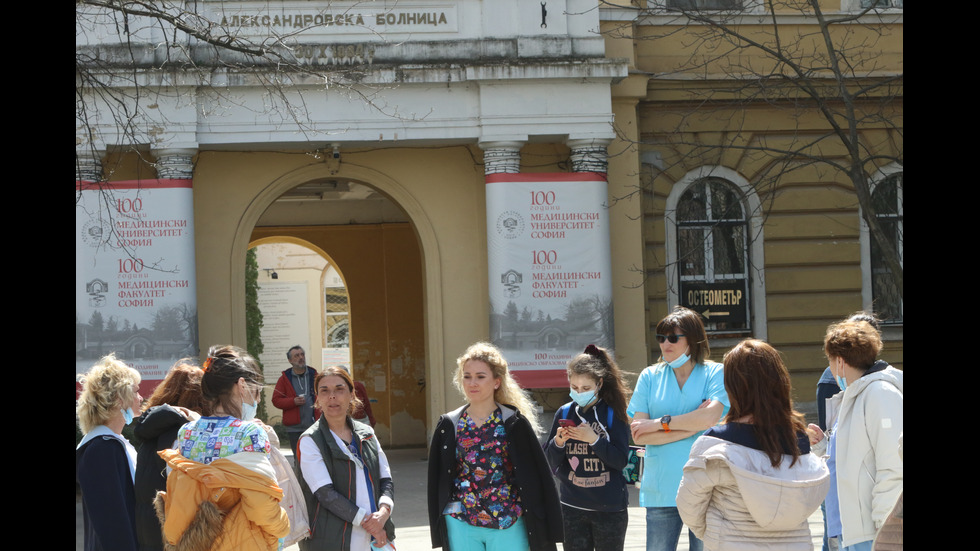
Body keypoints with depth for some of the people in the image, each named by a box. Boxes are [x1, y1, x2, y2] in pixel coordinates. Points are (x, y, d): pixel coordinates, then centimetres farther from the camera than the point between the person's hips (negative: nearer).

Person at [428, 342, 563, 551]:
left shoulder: (513, 423, -3)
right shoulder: (450, 425, 3)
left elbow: (537, 474, -2)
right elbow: (438, 481, 7)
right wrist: (439, 533, 4)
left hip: (508, 526, -2)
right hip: (461, 526, 2)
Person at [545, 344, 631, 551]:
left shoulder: (613, 414, -5)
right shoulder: (564, 413, 3)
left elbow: (621, 461, -11)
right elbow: (550, 464, 3)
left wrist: (594, 439, -22)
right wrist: (558, 442, -17)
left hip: (610, 508, -2)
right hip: (572, 508, 3)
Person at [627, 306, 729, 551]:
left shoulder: (715, 373, 2)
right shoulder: (650, 376, 8)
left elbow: (710, 417, -16)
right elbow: (639, 436, -2)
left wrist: (659, 423, -10)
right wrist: (692, 426, -8)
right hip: (661, 491, 2)